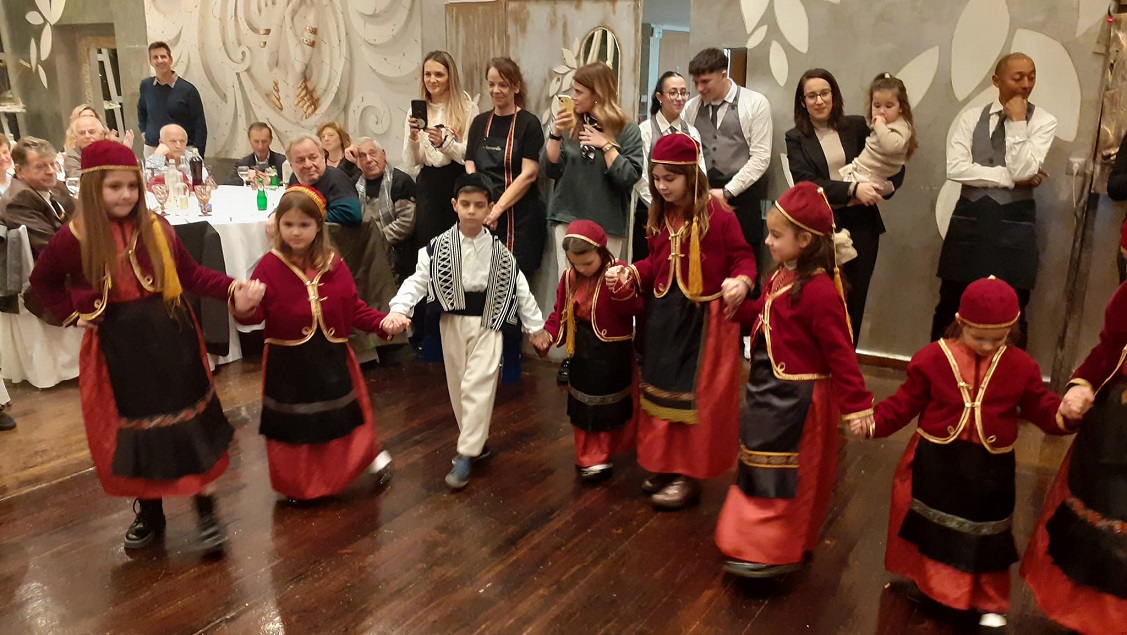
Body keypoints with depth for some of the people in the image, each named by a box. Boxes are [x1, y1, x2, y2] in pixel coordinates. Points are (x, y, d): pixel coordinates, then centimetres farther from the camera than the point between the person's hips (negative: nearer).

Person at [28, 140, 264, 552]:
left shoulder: (157, 229, -3)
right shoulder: (76, 238, -7)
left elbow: (191, 275, -1)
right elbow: (42, 281, 11)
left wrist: (232, 290, -16)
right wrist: (73, 313, 0)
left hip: (170, 338, 1)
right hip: (119, 347, 0)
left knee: (191, 424, 4)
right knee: (134, 429, 12)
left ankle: (206, 512, 18)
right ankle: (148, 512, 32)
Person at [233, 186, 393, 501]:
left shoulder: (334, 264, -3)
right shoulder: (270, 266, -12)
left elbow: (354, 308, 1)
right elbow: (255, 313, -18)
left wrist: (382, 321, -14)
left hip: (331, 358, 2)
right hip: (288, 362, -1)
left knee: (343, 418, 16)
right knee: (293, 426, 13)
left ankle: (371, 455, 38)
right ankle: (296, 484, 33)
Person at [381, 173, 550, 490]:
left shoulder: (499, 250, -4)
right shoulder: (438, 246, -5)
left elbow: (520, 287, 3)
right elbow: (418, 279, -11)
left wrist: (535, 326, 6)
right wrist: (399, 309, -28)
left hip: (487, 322, -2)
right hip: (452, 321, 2)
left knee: (478, 385, -10)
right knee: (458, 386, 10)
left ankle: (466, 455, -5)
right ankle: (476, 442, 27)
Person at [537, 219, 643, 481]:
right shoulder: (569, 277, 0)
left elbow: (634, 309, -26)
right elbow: (560, 312, 8)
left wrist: (622, 290, -44)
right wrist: (547, 334, -7)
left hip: (611, 353, -6)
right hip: (582, 352, 6)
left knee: (607, 408, 8)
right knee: (582, 407, 16)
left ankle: (601, 458, 23)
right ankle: (586, 458, 32)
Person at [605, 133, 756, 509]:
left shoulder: (717, 214, -14)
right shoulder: (661, 217, 7)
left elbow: (743, 258, -10)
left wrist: (741, 282, -30)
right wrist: (630, 274, -2)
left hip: (704, 318, -7)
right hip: (664, 315, 7)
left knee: (696, 398, 1)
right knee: (661, 392, 15)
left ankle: (689, 476, 15)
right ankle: (665, 466, 31)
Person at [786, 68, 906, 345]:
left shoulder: (856, 126, 6)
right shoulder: (795, 137, 1)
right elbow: (805, 182, -12)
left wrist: (879, 188, -11)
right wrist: (853, 189, -22)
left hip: (860, 226, 3)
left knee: (854, 302, 9)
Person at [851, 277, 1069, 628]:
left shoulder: (1021, 366, -6)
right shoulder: (933, 358, -12)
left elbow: (1042, 408, -2)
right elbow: (905, 403, -7)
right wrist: (872, 423, -19)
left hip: (989, 470, 1)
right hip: (936, 463, 0)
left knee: (986, 537, 14)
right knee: (929, 530, 17)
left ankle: (991, 603, 34)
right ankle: (925, 584, 40)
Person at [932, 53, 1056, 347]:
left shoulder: (1043, 121, 1)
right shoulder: (972, 117, 5)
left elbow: (1023, 171, -13)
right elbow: (955, 168, -9)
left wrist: (1017, 122, -10)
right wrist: (1009, 178, -11)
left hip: (1014, 223, -1)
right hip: (969, 218, 1)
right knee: (950, 305, 8)